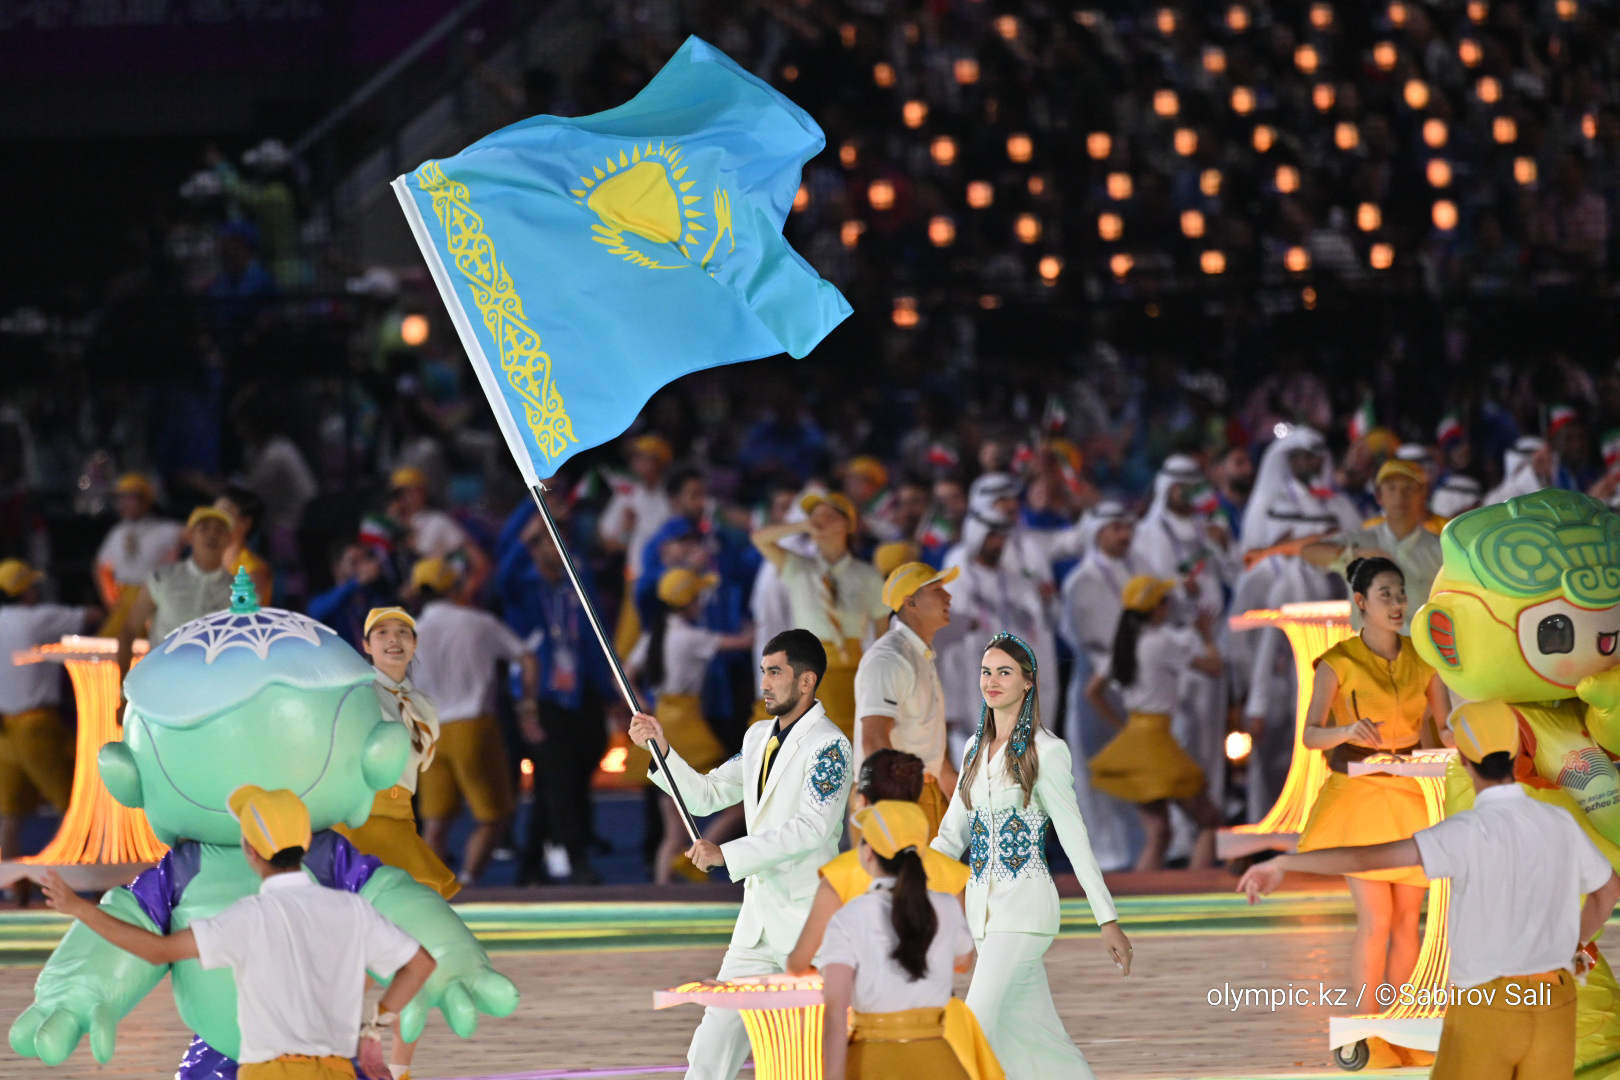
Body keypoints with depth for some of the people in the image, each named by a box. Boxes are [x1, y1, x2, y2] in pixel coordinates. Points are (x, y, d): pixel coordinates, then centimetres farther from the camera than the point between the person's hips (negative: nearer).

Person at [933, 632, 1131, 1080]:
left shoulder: (1045, 751, -7)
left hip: (1024, 904, -7)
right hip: (983, 905, 7)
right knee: (1032, 1031, 9)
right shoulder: (976, 749, 13)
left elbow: (1073, 836, -7)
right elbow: (951, 836, 14)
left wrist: (1108, 919, -6)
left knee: (976, 1029, -15)